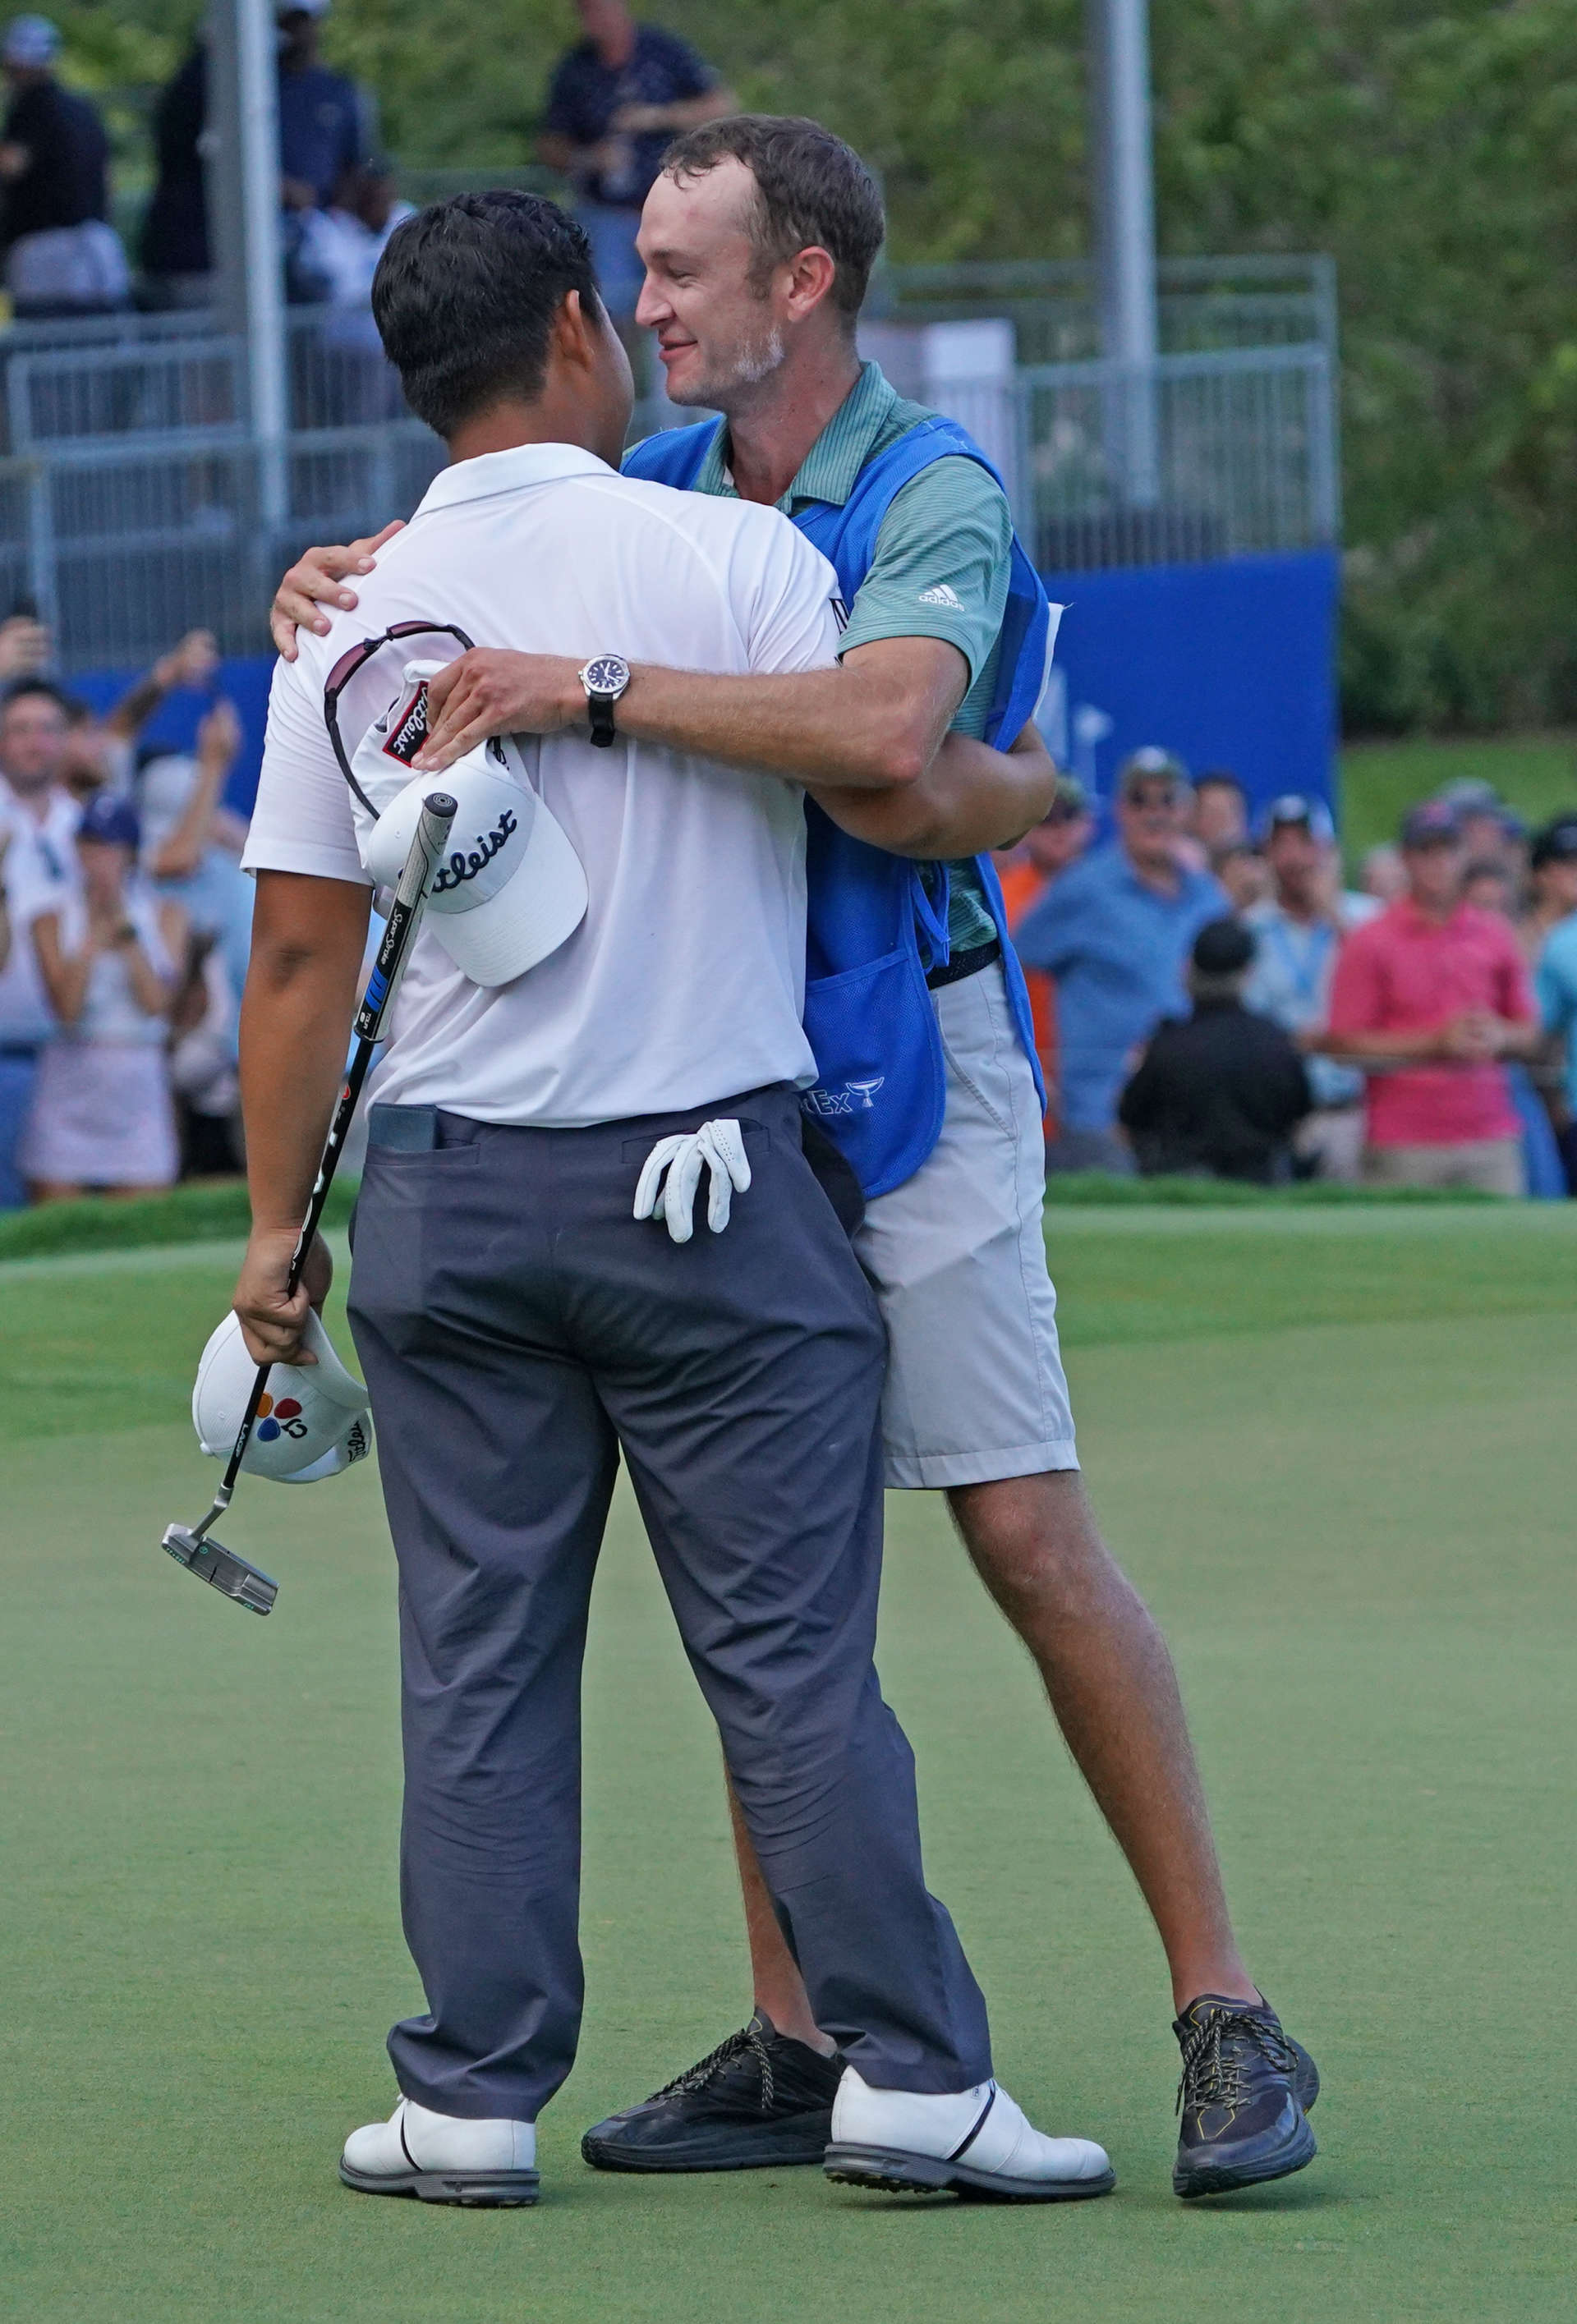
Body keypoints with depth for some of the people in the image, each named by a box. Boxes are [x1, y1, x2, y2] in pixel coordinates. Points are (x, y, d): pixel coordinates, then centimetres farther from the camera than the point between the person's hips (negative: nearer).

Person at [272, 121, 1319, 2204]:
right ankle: (795, 2050, 12)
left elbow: (884, 738, -33)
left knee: (1031, 1542, -10)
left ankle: (1227, 2023, -6)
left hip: (907, 1070, -7)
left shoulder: (936, 496, -14)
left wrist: (599, 692, -33)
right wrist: (337, 582, -5)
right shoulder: (660, 487, 8)